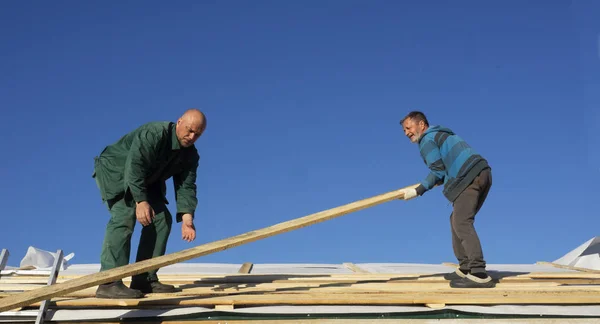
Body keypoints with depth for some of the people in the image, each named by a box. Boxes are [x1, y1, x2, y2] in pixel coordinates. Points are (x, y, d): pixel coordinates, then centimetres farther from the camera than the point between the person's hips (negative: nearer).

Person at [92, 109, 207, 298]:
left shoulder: (190, 155, -6)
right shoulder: (153, 133, -30)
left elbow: (186, 186, -11)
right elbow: (134, 166, -36)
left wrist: (187, 217, -25)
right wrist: (141, 201, -42)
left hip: (145, 180, 9)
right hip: (114, 172, -8)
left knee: (162, 219, -1)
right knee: (124, 215, -26)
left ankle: (145, 279, 3)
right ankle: (108, 283, -31)